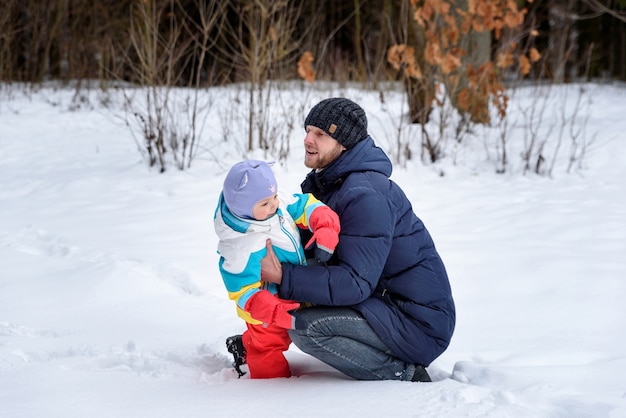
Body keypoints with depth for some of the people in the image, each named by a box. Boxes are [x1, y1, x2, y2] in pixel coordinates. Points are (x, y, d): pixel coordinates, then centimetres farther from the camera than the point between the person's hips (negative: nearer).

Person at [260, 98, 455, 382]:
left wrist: (283, 277, -27)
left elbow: (355, 283, -27)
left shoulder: (365, 196, -22)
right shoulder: (326, 183, 10)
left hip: (419, 322, -10)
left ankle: (401, 374, -11)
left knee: (304, 326, -23)